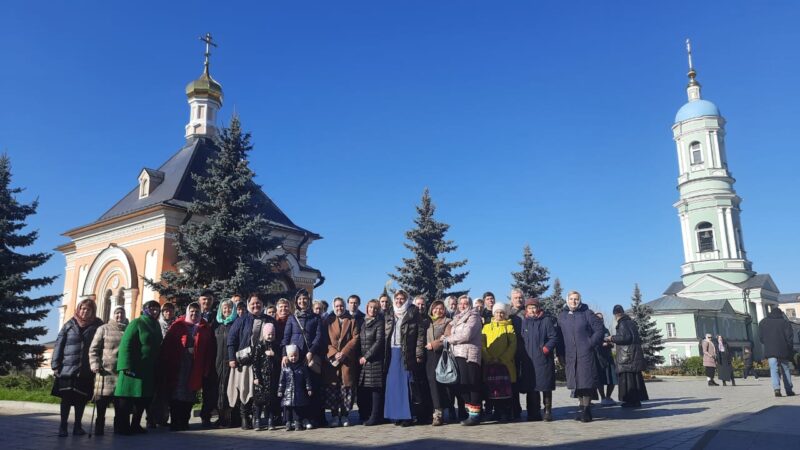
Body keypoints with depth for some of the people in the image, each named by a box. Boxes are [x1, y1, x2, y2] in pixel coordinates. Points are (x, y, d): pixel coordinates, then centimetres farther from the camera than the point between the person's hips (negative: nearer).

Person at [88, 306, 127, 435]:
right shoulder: (104, 329, 6)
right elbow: (93, 349, 1)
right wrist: (95, 364, -12)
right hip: (106, 370, -3)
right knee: (102, 400, -2)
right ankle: (99, 426, 9)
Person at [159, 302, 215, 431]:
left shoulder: (205, 328, 8)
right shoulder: (178, 325, 4)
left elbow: (209, 349, 4)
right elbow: (167, 344, -1)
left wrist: (207, 368, -3)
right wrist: (165, 364, -8)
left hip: (195, 367, 1)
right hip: (177, 366, -1)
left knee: (189, 395, 5)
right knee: (176, 393, -1)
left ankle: (184, 421, 16)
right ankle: (175, 422, 5)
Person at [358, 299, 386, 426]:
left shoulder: (380, 323, -1)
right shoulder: (362, 323, 15)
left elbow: (379, 342, -8)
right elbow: (359, 340, 17)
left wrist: (367, 356, -10)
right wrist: (359, 356, 5)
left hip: (375, 360, -5)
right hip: (362, 360, 5)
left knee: (375, 387, -5)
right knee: (362, 388, 4)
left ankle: (375, 417, -1)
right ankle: (365, 415, 13)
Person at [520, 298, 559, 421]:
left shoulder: (547, 320, -1)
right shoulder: (524, 322, 12)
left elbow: (554, 337, -5)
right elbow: (521, 340, 16)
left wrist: (546, 348, -15)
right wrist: (522, 356, 7)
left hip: (543, 359, -4)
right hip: (528, 360, 4)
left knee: (546, 387, 0)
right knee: (531, 388, 5)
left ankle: (548, 412, 10)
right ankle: (534, 413, 13)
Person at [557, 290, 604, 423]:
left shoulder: (587, 313, 0)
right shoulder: (562, 315, 10)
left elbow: (599, 329, 1)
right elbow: (558, 335, 13)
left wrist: (591, 343, -6)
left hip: (585, 354, -4)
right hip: (570, 355, 4)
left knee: (586, 381, -5)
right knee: (576, 381, 8)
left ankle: (586, 410, 1)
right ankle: (583, 406, 20)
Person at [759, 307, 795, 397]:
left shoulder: (763, 322, 9)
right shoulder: (785, 322, 2)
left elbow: (760, 337, 7)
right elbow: (789, 337, -3)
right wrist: (790, 349, 6)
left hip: (769, 351, 0)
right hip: (783, 350, 0)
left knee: (774, 369, -4)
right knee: (785, 369, 12)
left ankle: (776, 388, -21)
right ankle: (789, 390, 15)